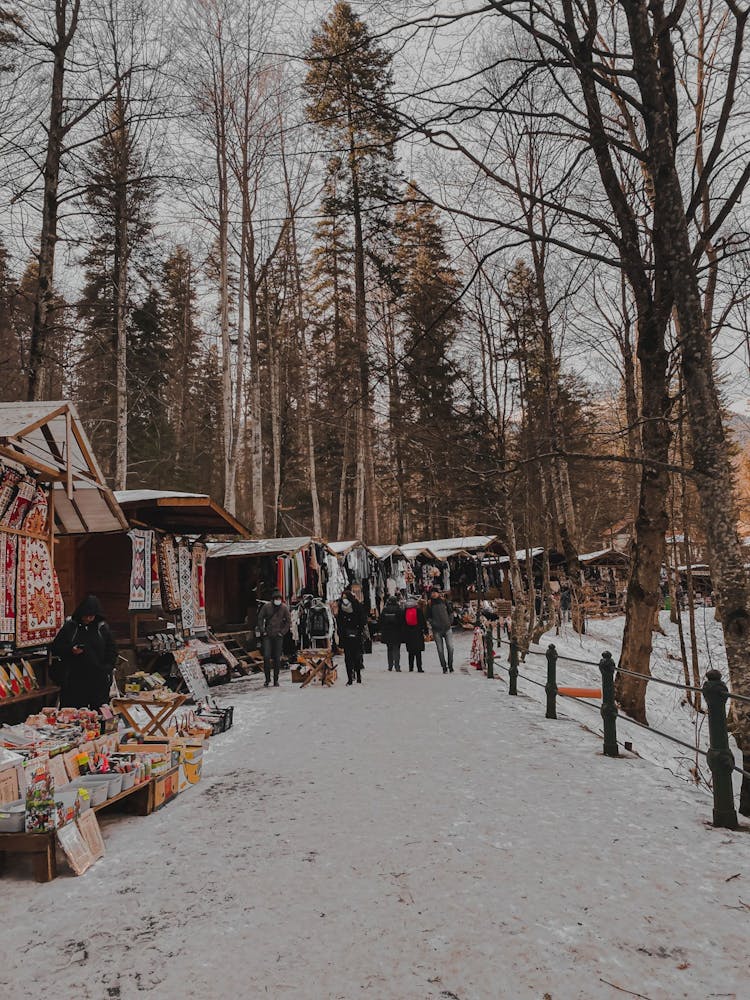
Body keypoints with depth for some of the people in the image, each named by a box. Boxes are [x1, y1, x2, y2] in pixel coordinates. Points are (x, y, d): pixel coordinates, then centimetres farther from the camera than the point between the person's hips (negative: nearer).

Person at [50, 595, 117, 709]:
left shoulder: (103, 628, 6)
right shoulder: (70, 627, 3)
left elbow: (112, 651, 11)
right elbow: (55, 648, 5)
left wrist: (107, 669, -2)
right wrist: (70, 650, -14)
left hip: (98, 681, 1)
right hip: (74, 681, -1)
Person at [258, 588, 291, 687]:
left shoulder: (284, 608, -1)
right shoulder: (266, 607, -2)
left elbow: (289, 621, 5)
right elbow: (260, 619, 6)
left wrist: (282, 632, -2)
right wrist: (263, 631, -1)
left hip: (278, 636, 0)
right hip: (267, 636, 0)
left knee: (277, 658, 2)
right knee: (266, 657, -8)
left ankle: (276, 680, 12)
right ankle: (267, 679, 5)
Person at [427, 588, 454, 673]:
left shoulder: (445, 602, 7)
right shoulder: (430, 605, 5)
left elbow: (451, 612, 13)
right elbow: (428, 617, 8)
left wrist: (450, 622, 4)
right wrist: (433, 624, -5)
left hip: (447, 628, 0)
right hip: (437, 630, 0)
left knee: (450, 647, -5)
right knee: (440, 649, 0)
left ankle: (450, 665, 9)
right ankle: (444, 667, 6)